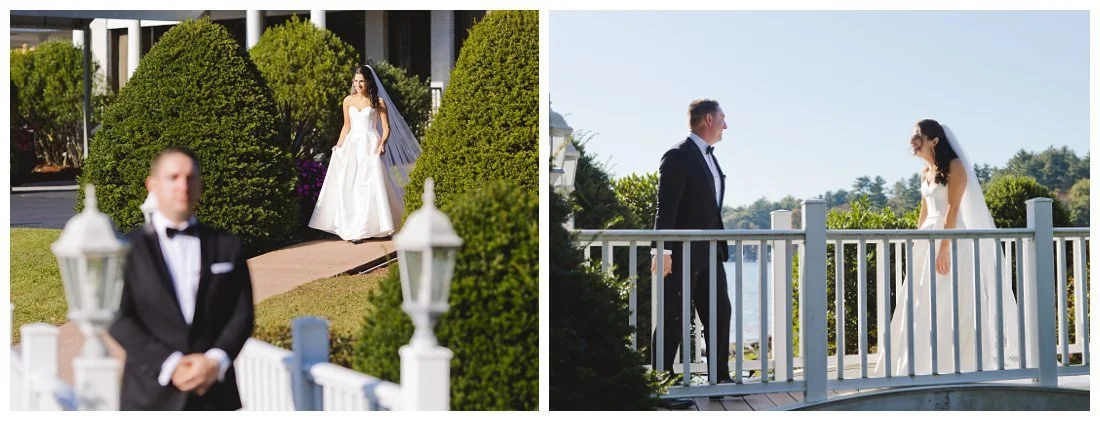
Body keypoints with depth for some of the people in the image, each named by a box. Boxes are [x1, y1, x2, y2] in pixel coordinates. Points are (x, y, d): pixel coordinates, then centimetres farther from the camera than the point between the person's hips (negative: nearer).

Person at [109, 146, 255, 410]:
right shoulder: (129, 249, 4)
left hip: (214, 394, 2)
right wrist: (169, 365, -14)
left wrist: (215, 361, -11)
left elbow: (241, 313, 7)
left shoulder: (227, 246, 12)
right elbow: (119, 317, -4)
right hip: (151, 396, -2)